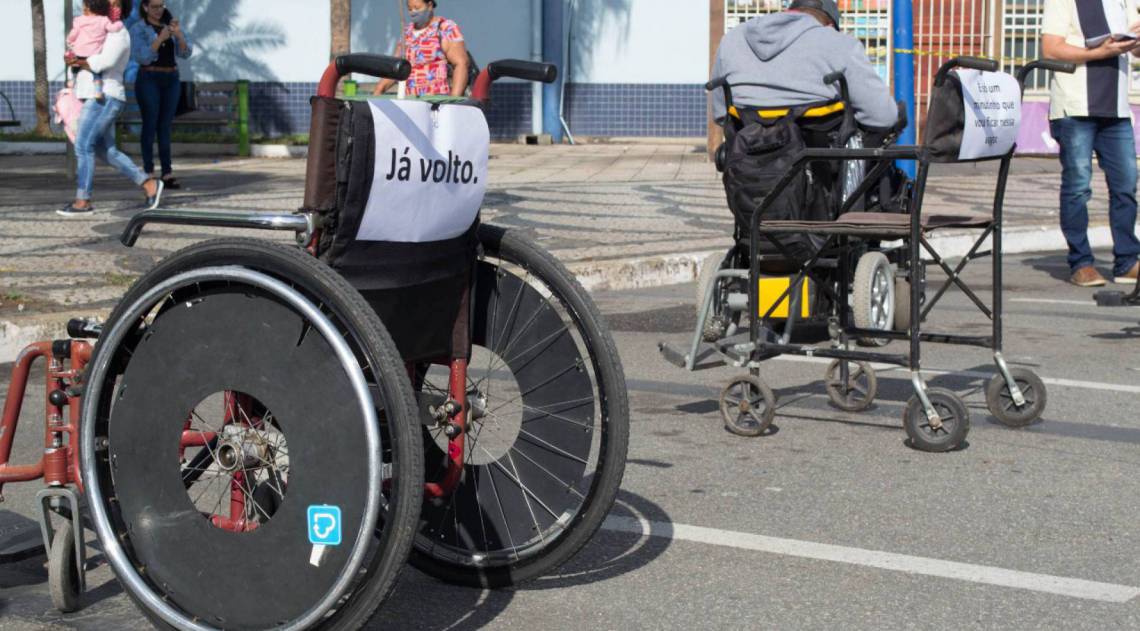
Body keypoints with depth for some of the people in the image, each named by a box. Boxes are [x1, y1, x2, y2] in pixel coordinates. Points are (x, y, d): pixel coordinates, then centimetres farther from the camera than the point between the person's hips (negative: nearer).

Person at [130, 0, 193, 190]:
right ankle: (149, 174, -1)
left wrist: (179, 34, -18)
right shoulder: (138, 29, -3)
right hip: (149, 80, -4)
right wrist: (160, 39, -23)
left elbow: (185, 53, 0)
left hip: (171, 80, 4)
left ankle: (167, 173, -1)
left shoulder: (171, 25, 10)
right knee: (150, 125, -4)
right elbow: (141, 57, -14)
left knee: (165, 126, 2)